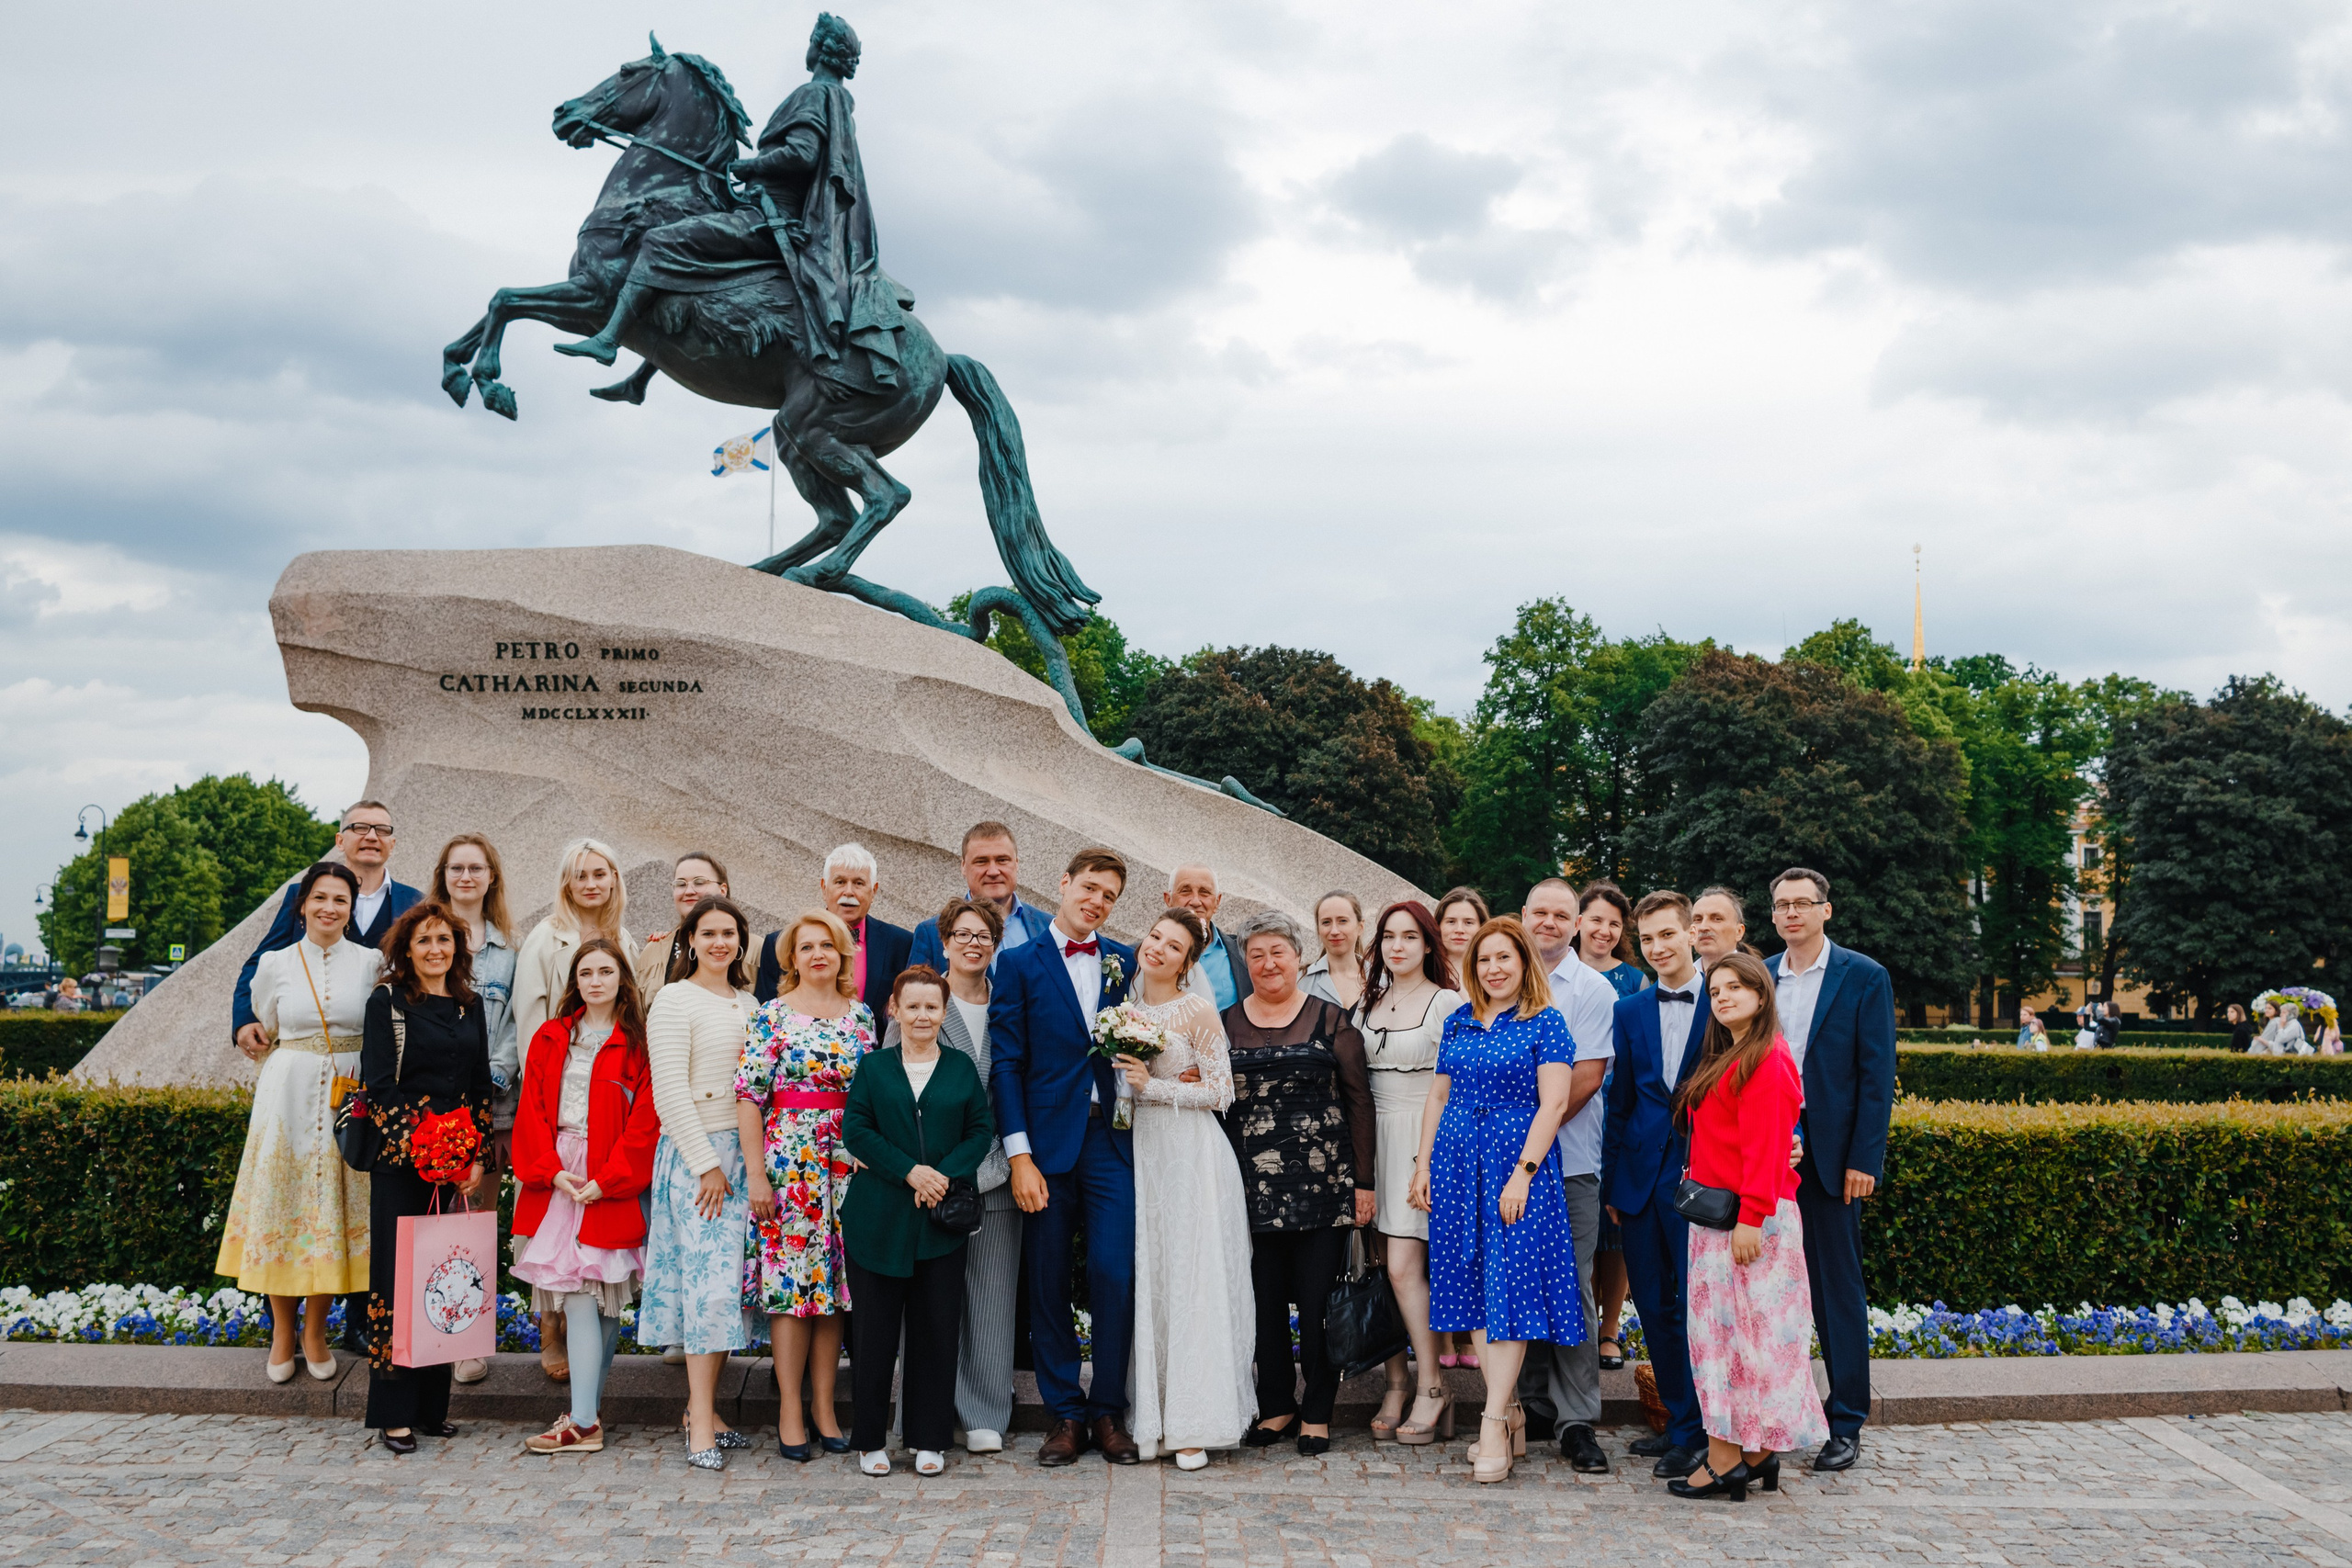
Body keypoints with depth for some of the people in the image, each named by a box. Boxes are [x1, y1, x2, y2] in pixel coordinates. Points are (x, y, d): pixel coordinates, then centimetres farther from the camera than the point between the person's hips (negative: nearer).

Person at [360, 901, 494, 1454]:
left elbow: (481, 1087, 13)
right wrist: (421, 1148, -14)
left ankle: (432, 1407, 13)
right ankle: (394, 1414, 2)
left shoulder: (470, 1005, 13)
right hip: (401, 1160, -4)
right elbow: (379, 1082, -7)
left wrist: (478, 1158, 3)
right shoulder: (387, 1002, 0)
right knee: (397, 1278, -4)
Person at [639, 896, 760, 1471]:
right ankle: (701, 1428, -6)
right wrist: (706, 1164, -14)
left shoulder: (749, 1005, 15)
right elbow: (670, 1094, -11)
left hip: (745, 1154, 6)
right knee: (710, 1279, -10)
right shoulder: (674, 1001, -5)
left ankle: (704, 1409, 13)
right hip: (696, 1154, -6)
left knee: (730, 1283, 5)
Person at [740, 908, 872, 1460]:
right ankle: (790, 1414, 4)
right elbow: (749, 1096, -6)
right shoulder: (772, 1015, -2)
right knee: (789, 1281, -3)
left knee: (835, 1282, 6)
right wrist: (757, 1176, -10)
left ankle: (825, 1410, 13)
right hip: (788, 1160, -4)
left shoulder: (860, 1015, 10)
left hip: (848, 1162, 4)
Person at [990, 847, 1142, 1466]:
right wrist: (1019, 1155, -9)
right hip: (1047, 1141, -1)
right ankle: (1065, 1415, 16)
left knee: (1115, 1274, -4)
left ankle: (1108, 1413, 9)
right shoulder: (1020, 963, 2)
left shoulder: (1125, 963, 10)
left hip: (1111, 1139, 1)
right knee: (1048, 1282, 4)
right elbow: (1006, 1064, -2)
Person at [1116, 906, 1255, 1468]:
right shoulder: (1124, 1008, 10)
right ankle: (1150, 1417, 11)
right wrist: (1124, 1081, 0)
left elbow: (1220, 1091, -7)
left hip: (1191, 1155, -5)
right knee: (1145, 1279, 5)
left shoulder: (1198, 1011, -6)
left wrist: (1154, 1087, -14)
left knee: (1192, 1279, -5)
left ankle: (1193, 1425, -1)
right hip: (1139, 1151, 5)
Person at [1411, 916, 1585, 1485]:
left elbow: (1553, 1103, -11)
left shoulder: (1544, 1022, -4)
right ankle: (1511, 1417, 12)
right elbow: (1437, 1098, 16)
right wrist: (1424, 1165, 10)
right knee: (1473, 1286, 5)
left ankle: (1495, 1425, -7)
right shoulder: (1459, 1023, 12)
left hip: (1518, 1160, -5)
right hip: (1458, 1160, 6)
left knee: (1510, 1283, -8)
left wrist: (1523, 1173, -17)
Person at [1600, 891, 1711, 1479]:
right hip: (1642, 1180, 5)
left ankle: (1695, 1433, 7)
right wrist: (1611, 1182, 11)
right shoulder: (1630, 1011, 11)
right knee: (1654, 1305, 9)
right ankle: (1679, 1420, 22)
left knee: (1695, 1304, -3)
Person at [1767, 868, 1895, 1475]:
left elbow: (1877, 1076, -5)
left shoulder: (1864, 978, -2)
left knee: (1838, 1291, 2)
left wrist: (1863, 1160, -11)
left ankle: (1846, 1425, 10)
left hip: (1829, 1158, -4)